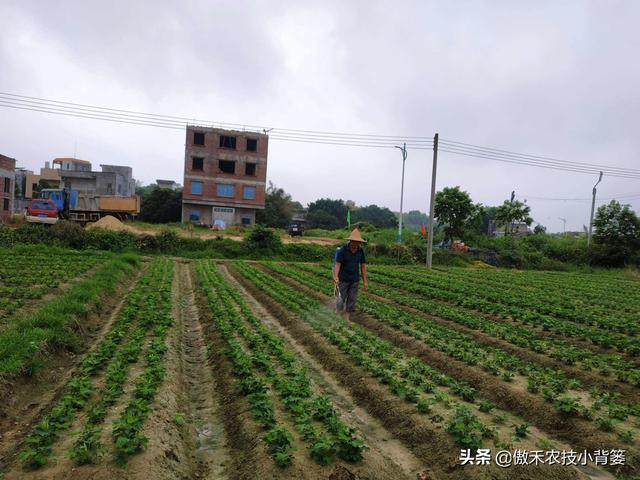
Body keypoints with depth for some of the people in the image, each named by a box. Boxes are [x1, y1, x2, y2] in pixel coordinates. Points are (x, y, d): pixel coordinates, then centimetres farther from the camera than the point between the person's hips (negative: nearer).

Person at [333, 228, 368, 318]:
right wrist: (336, 277, -34)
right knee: (341, 299, 4)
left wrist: (365, 281, 0)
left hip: (355, 280, 3)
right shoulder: (343, 250, -16)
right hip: (343, 279, -3)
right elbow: (337, 264, -18)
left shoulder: (361, 251, -4)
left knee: (352, 300, 7)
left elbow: (363, 266, 2)